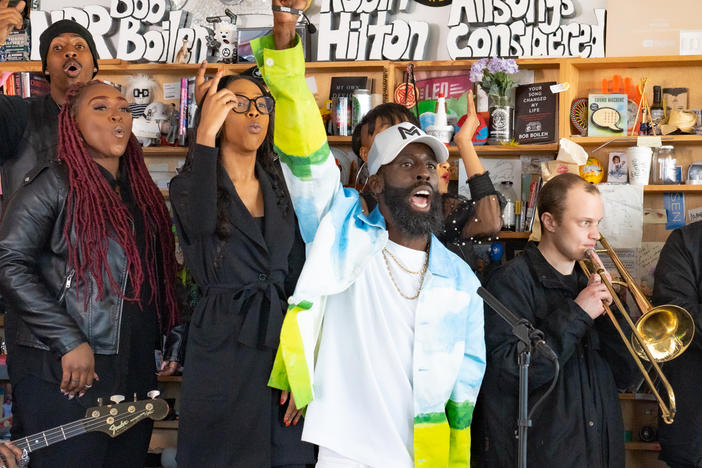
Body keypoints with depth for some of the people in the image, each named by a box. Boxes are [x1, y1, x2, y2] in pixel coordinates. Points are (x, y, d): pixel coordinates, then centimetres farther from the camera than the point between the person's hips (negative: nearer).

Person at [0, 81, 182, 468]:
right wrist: (69, 341, -19)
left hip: (135, 373, 6)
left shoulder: (142, 193, 13)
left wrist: (173, 339, 9)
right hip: (64, 373, -6)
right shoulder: (53, 183, -7)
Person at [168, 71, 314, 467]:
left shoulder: (280, 189, 9)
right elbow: (200, 223, -27)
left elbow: (299, 280, 5)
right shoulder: (189, 184, -1)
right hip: (223, 348, -3)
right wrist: (205, 134, -25)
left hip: (283, 342, 4)